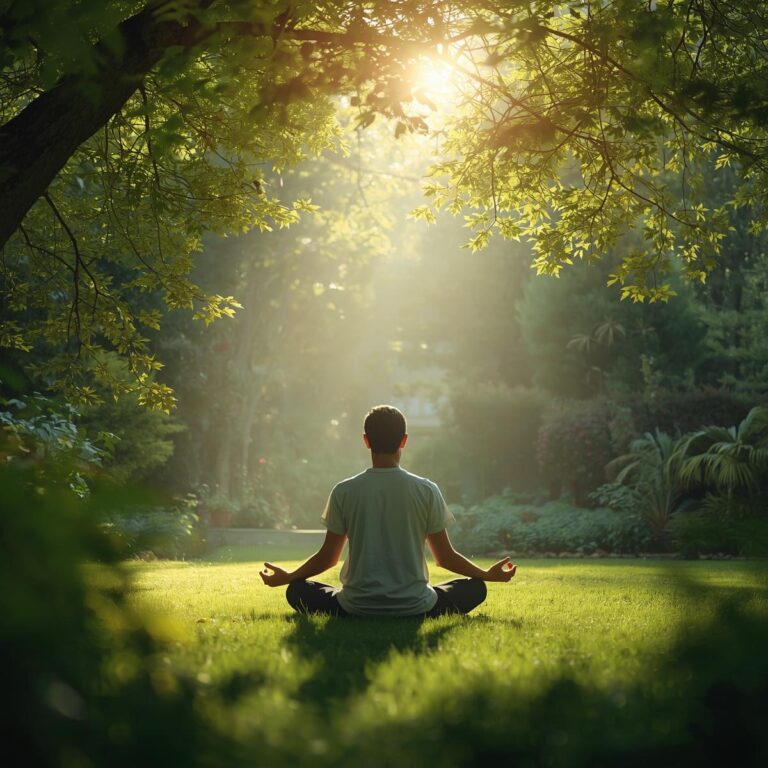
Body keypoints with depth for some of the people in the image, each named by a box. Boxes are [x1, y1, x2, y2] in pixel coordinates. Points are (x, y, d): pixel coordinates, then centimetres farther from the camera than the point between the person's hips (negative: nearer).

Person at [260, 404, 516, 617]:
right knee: (475, 588, 21)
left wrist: (287, 577, 25)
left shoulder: (344, 491, -3)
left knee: (298, 591, 22)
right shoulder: (426, 490, -4)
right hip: (415, 607, 0)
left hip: (356, 608, 0)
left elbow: (327, 557, 6)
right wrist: (489, 574, 22)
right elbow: (445, 557, 4)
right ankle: (414, 616, 6)